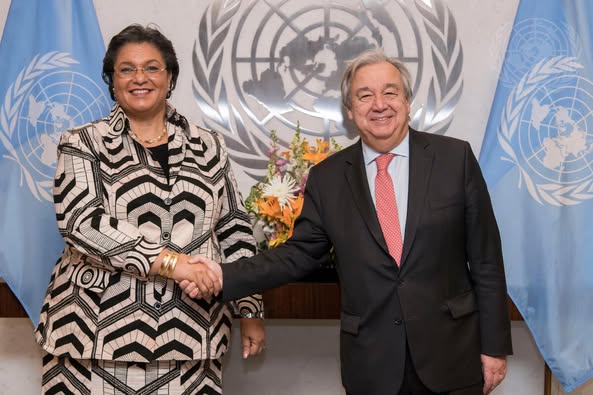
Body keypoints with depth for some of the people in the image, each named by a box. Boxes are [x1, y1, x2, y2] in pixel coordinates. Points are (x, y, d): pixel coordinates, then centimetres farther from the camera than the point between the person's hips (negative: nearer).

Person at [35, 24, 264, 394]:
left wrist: (250, 309, 8)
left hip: (188, 333, 2)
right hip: (101, 331, -2)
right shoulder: (84, 144, 2)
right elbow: (81, 222, -12)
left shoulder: (208, 147, 10)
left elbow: (235, 232, 13)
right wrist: (171, 261, -19)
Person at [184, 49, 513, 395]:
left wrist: (494, 345, -1)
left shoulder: (456, 158, -3)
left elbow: (485, 259, -1)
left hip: (453, 356, -1)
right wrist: (225, 277, -10)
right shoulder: (327, 178, 2)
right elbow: (300, 254, 4)